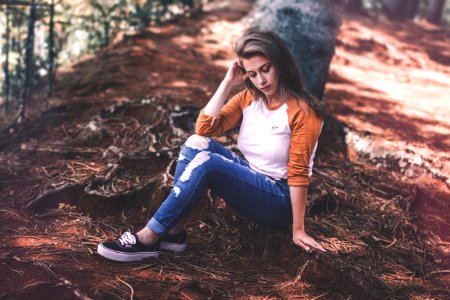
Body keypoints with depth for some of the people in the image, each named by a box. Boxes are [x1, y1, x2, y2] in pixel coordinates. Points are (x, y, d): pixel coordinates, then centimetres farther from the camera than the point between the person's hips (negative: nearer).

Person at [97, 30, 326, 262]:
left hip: (279, 203, -6)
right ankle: (174, 232, -20)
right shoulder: (248, 98, 4)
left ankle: (148, 238, -24)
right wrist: (228, 83, -11)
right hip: (249, 182, 6)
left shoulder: (302, 111, -14)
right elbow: (205, 127, -8)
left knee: (206, 162, -29)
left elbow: (299, 173, -16)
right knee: (196, 143, -17)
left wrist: (298, 230, -14)